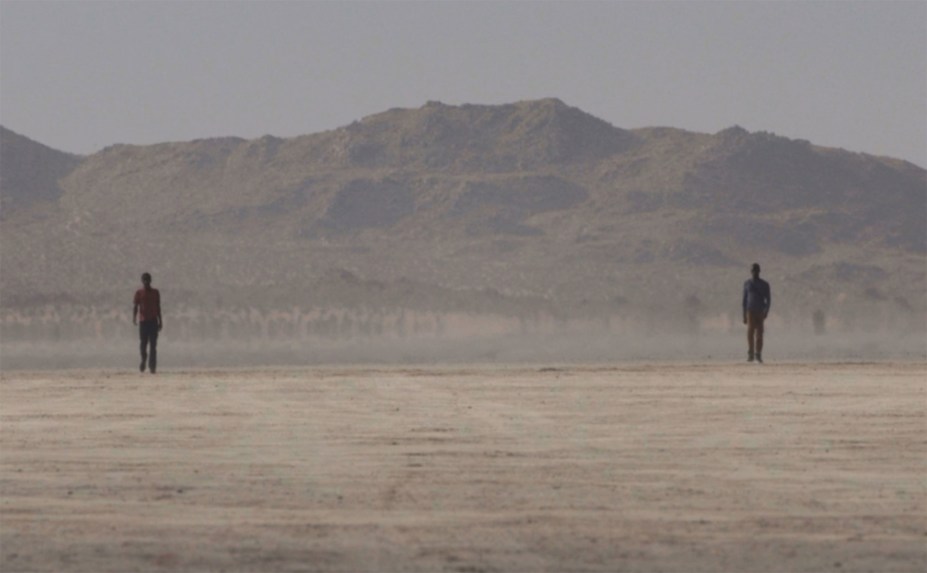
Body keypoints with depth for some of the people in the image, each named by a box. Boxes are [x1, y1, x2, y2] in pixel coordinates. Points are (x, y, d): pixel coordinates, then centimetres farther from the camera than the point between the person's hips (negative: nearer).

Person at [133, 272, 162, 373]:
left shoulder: (155, 293, 10)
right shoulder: (139, 293, 5)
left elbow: (158, 308, 14)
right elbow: (135, 307, 0)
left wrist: (160, 321, 11)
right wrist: (134, 318, -16)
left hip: (153, 321, 1)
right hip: (143, 321, -1)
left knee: (153, 344, -5)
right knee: (143, 343, 0)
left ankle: (152, 365, -6)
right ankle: (143, 360, 25)